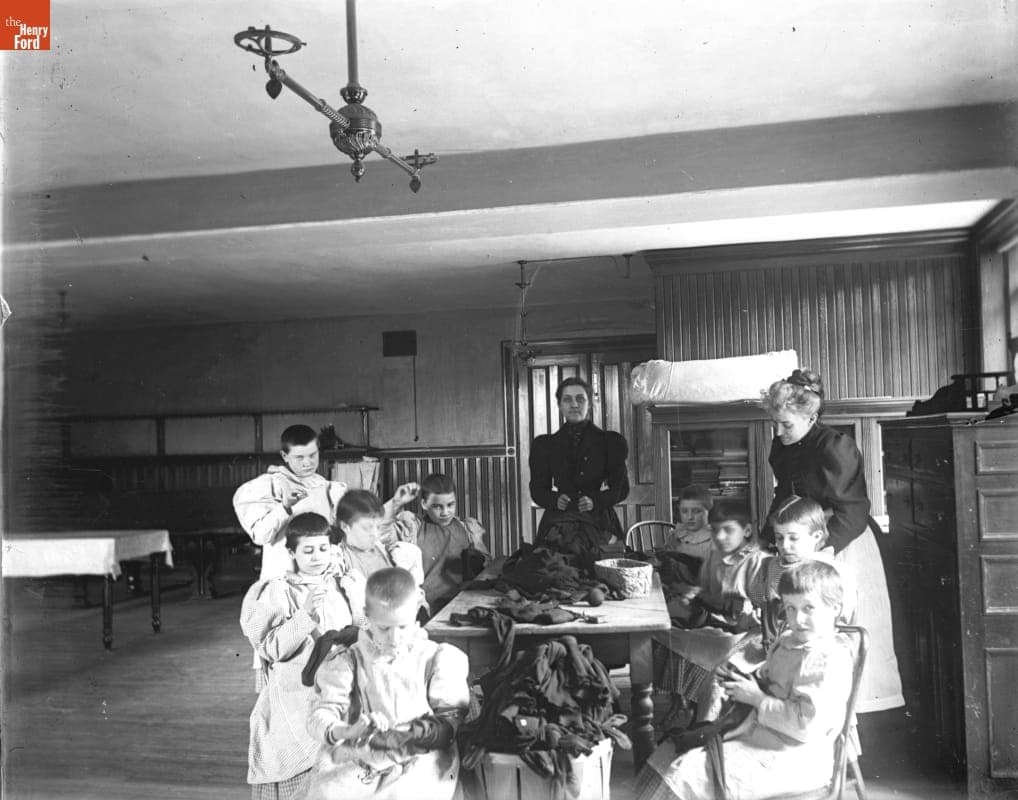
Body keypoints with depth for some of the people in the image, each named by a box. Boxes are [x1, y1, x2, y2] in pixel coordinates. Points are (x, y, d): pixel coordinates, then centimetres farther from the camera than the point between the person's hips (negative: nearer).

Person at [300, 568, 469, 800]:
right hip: (356, 758, 1)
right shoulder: (347, 662, 7)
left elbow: (453, 719, 4)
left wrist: (422, 733, -17)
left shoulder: (438, 659, 6)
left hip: (419, 760, 0)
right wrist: (346, 732, -27)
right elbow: (321, 715, -5)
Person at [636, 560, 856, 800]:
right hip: (756, 731, 10)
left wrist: (757, 698, -16)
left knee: (686, 772, -17)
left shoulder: (829, 660, -19)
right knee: (673, 750, 6)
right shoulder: (788, 642, 10)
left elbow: (807, 724, -25)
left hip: (790, 760, -10)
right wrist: (742, 682, 5)